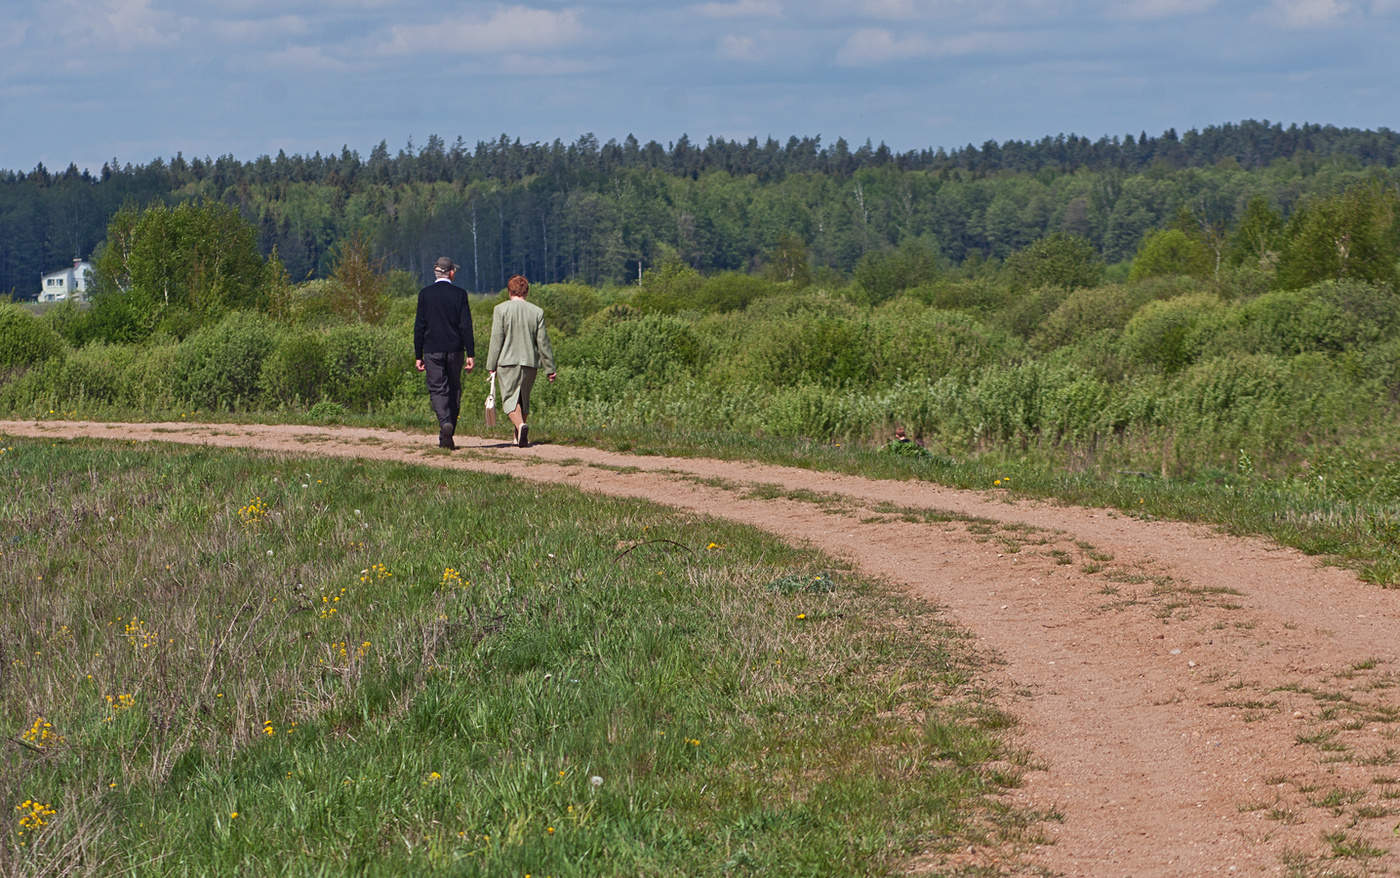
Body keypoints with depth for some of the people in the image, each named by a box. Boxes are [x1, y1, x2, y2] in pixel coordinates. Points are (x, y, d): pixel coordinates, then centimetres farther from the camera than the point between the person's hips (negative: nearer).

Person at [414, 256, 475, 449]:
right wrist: (470, 354, -2)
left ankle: (445, 424, -26)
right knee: (454, 391, 11)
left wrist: (418, 356, 4)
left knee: (437, 390, 0)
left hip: (432, 351, -1)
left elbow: (419, 326, -1)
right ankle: (446, 436, 15)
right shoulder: (459, 294, -2)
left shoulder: (425, 294, -1)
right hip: (455, 350, 1)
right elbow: (466, 326, -5)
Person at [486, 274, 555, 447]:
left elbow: (496, 339, -6)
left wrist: (491, 366, -1)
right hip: (530, 362, 3)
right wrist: (549, 368, 7)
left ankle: (521, 425, -29)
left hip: (507, 361, -3)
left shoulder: (500, 309, -3)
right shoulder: (537, 311, 4)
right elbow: (543, 342, 3)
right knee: (524, 399, 16)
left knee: (510, 397, -4)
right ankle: (519, 436, 18)